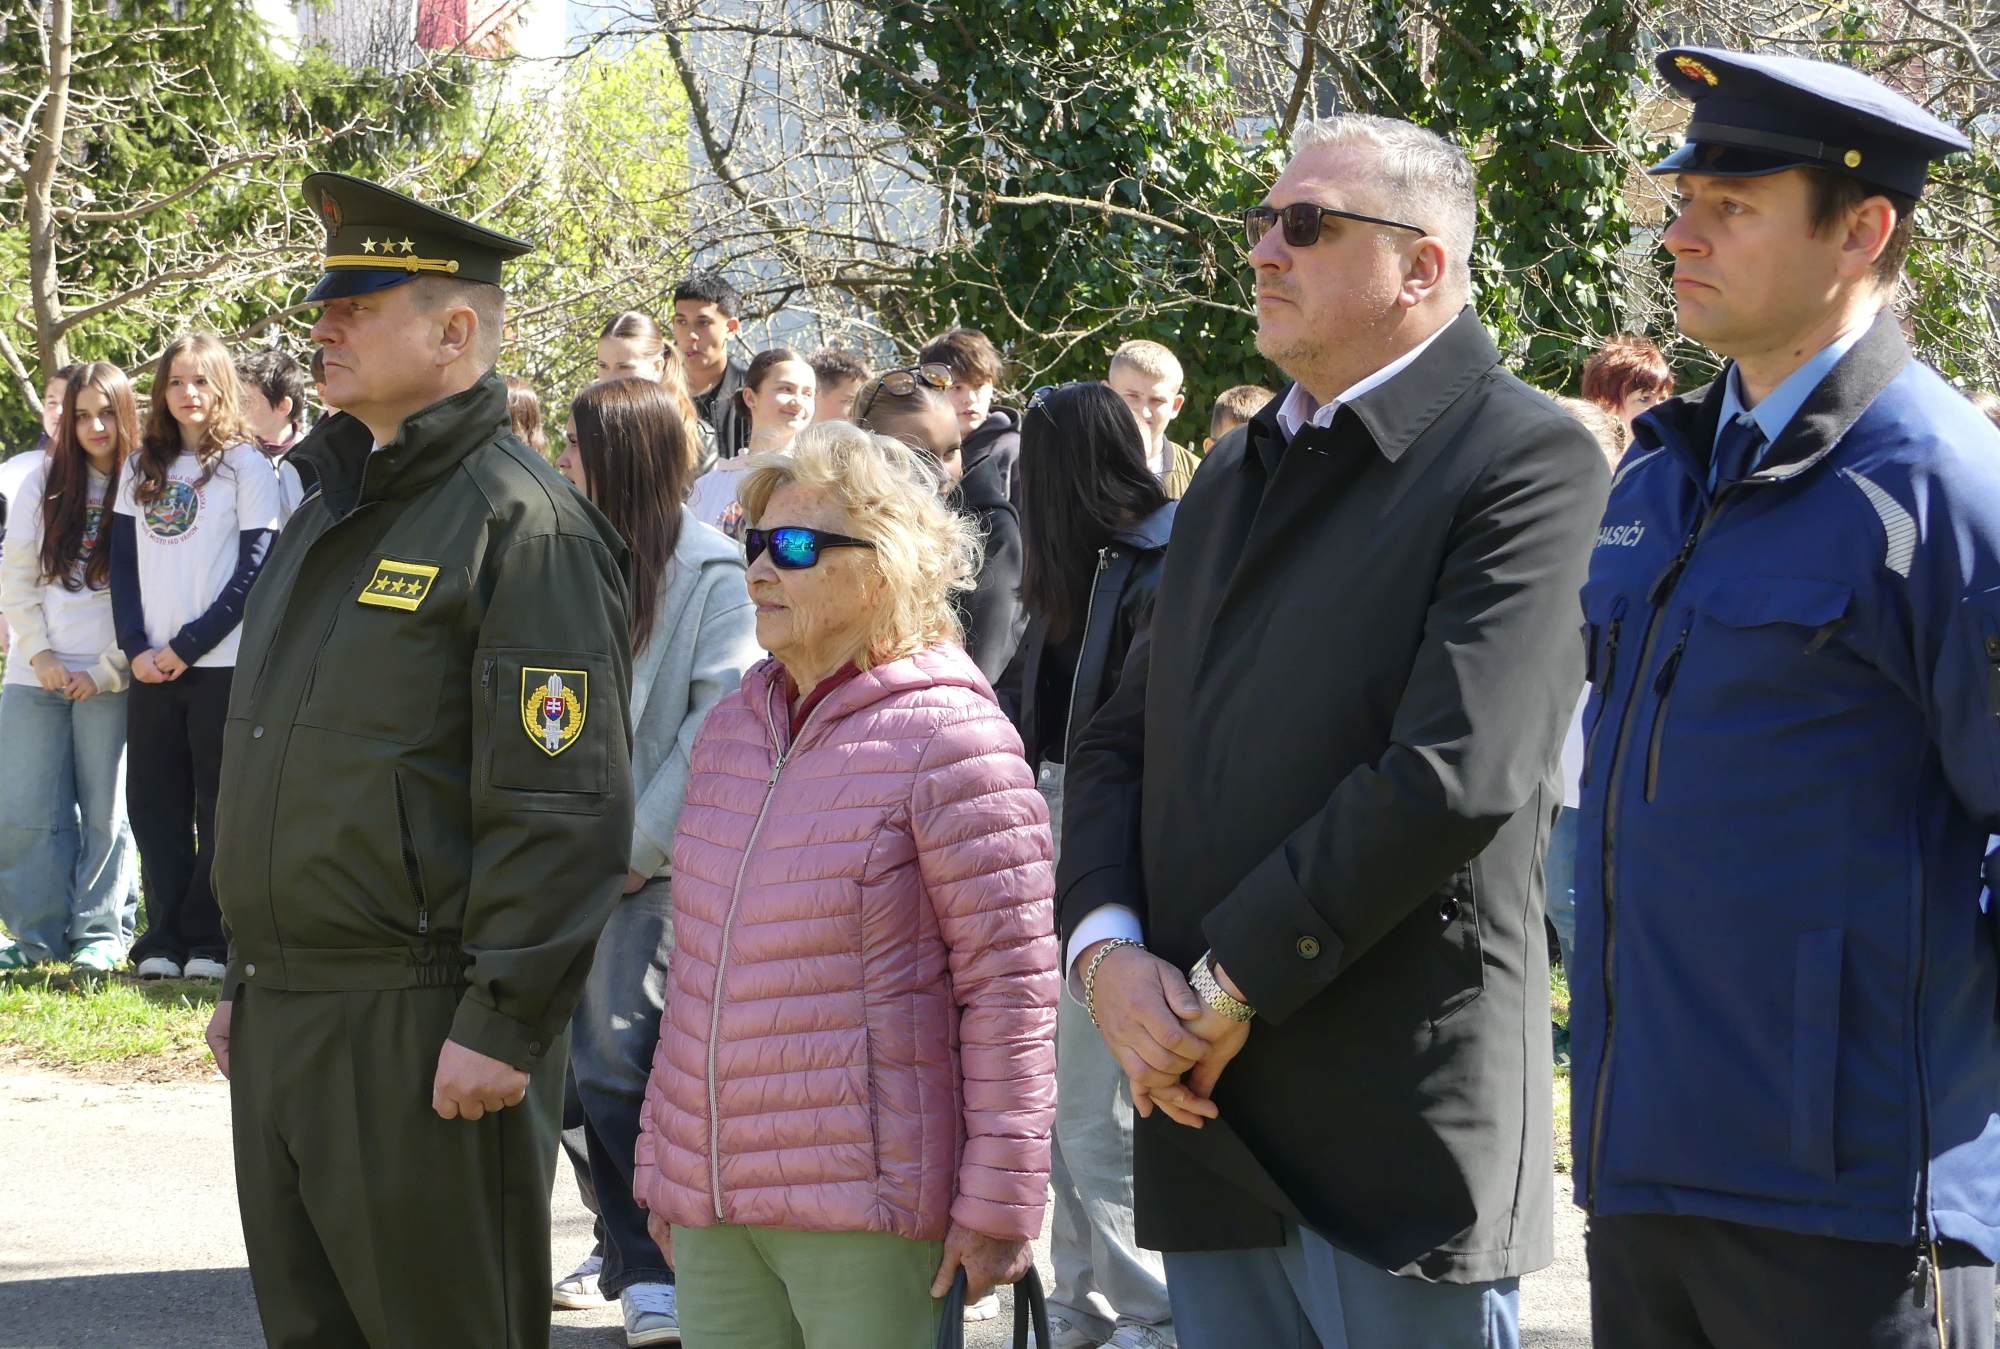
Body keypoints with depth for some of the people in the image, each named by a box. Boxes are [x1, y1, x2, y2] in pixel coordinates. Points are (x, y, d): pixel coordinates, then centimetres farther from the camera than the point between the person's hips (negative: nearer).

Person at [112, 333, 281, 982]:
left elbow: (255, 568, -7)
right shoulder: (142, 468, 13)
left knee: (219, 807, -1)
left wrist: (188, 646, -11)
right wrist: (137, 648, -3)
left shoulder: (246, 465, -1)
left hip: (221, 662, -4)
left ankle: (209, 941, 3)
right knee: (156, 805, 4)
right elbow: (123, 560, 11)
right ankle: (164, 940, 8)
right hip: (151, 664, 4)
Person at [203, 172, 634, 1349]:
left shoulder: (523, 523, -13)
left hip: (422, 1032, -9)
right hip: (284, 1021, 9)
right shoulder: (330, 512, 17)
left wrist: (504, 1027, -21)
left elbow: (566, 805, -18)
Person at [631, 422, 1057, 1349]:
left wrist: (999, 1201, -13)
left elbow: (1010, 987, -12)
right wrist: (662, 1156, 19)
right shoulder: (731, 728, 13)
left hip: (867, 1203, -7)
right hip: (711, 1197, 7)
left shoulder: (949, 735, -10)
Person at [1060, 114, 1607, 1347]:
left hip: (1399, 1148, -7)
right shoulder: (1237, 473, 20)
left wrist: (1230, 988, -15)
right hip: (1206, 1123, 8)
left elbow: (1455, 774, -19)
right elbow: (1121, 743, 17)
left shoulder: (1529, 462, -8)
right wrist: (1107, 948, -3)